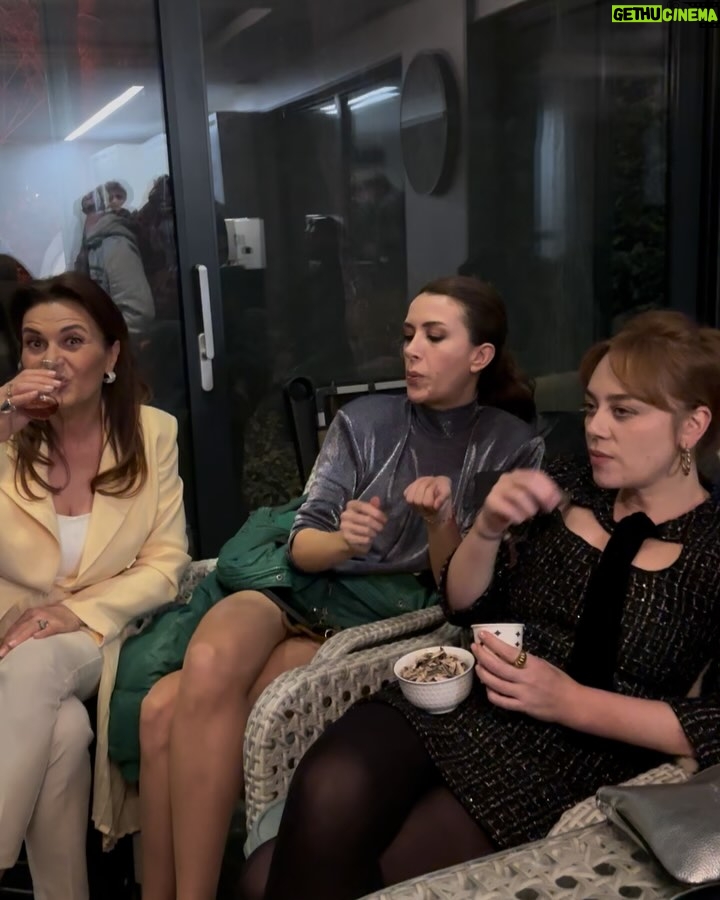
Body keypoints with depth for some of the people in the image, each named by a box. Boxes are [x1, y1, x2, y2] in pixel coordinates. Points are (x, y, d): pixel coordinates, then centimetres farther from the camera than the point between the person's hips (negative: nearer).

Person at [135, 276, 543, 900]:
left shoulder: (513, 448, 2)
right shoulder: (365, 420, 7)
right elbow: (300, 545, 4)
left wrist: (440, 522, -19)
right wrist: (342, 540, -19)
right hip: (303, 592, 3)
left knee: (176, 712, -27)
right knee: (208, 668, -32)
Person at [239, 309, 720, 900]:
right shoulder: (571, 485, 8)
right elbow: (465, 606, 11)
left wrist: (570, 702, -17)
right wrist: (488, 529, -8)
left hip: (570, 754, -4)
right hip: (456, 698, 4)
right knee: (326, 794, -28)